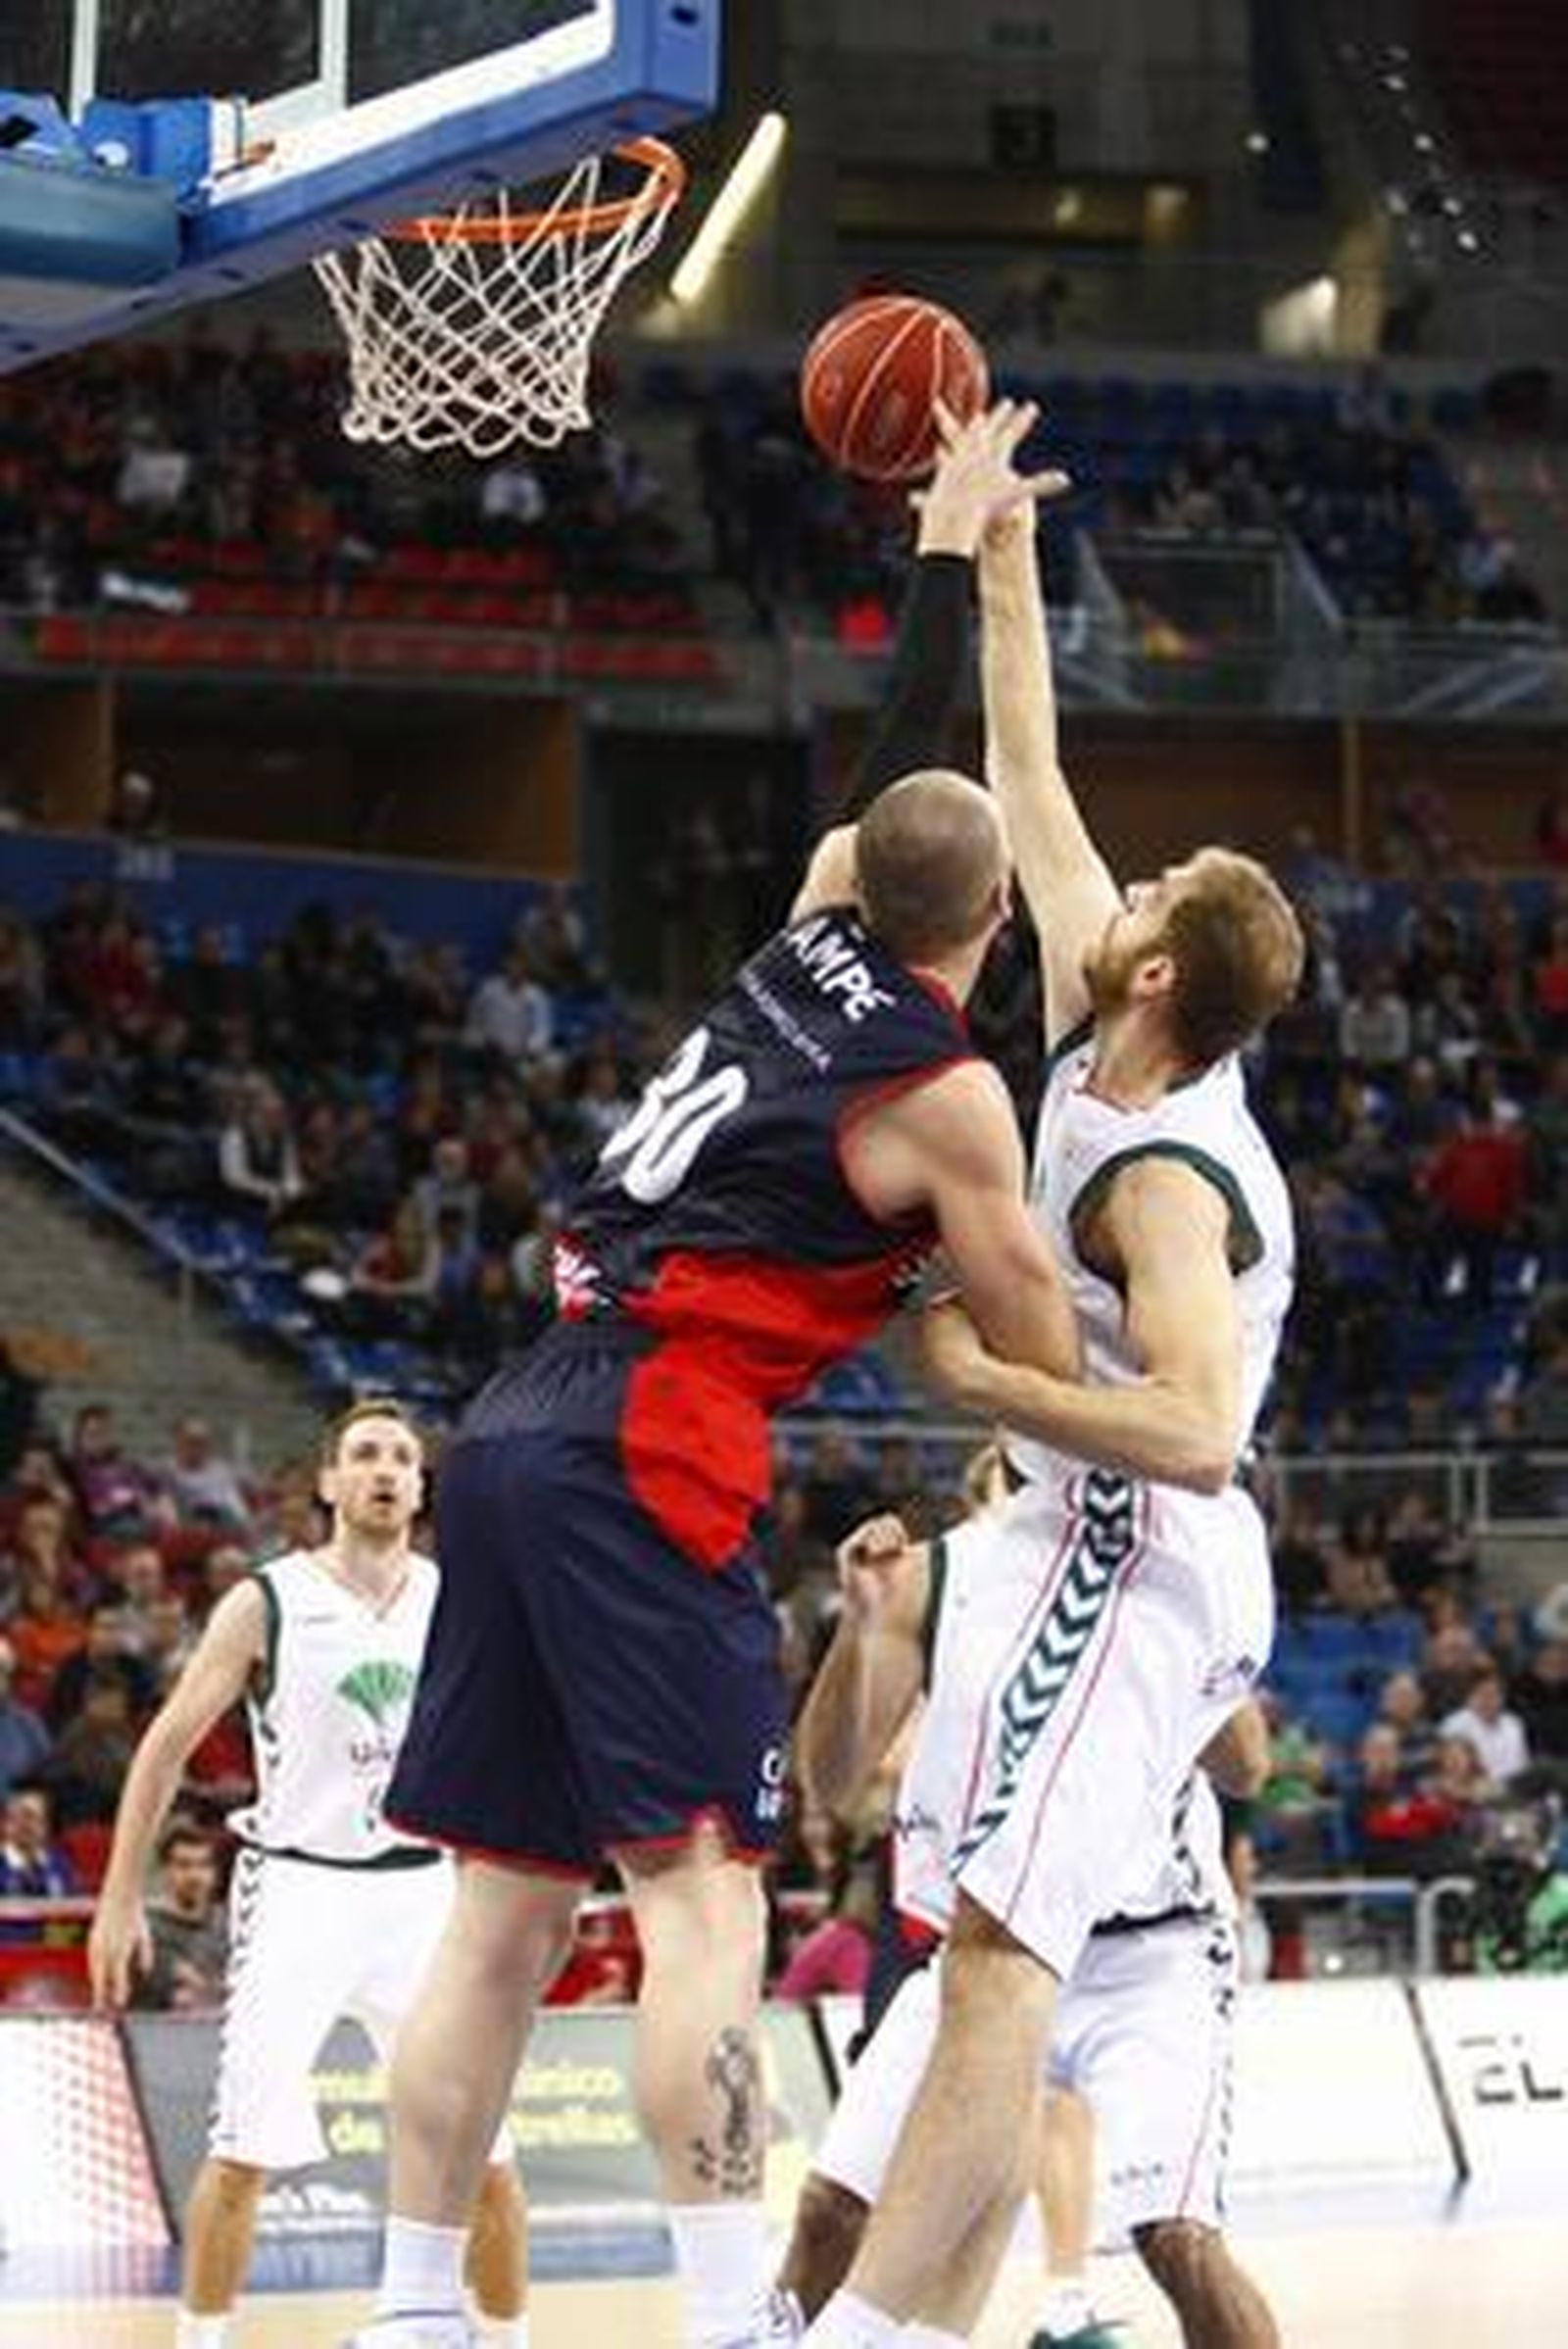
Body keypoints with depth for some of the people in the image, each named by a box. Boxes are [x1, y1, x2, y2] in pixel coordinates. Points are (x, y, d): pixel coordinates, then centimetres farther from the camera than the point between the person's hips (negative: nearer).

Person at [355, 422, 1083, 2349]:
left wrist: (950, 543, 41)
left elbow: (891, 757, 32)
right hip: (648, 1452, -8)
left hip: (513, 1443, 8)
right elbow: (1043, 1364, 1)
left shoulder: (807, 948, 15)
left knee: (509, 1902, 9)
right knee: (700, 1883, -10)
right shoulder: (944, 1096, -5)